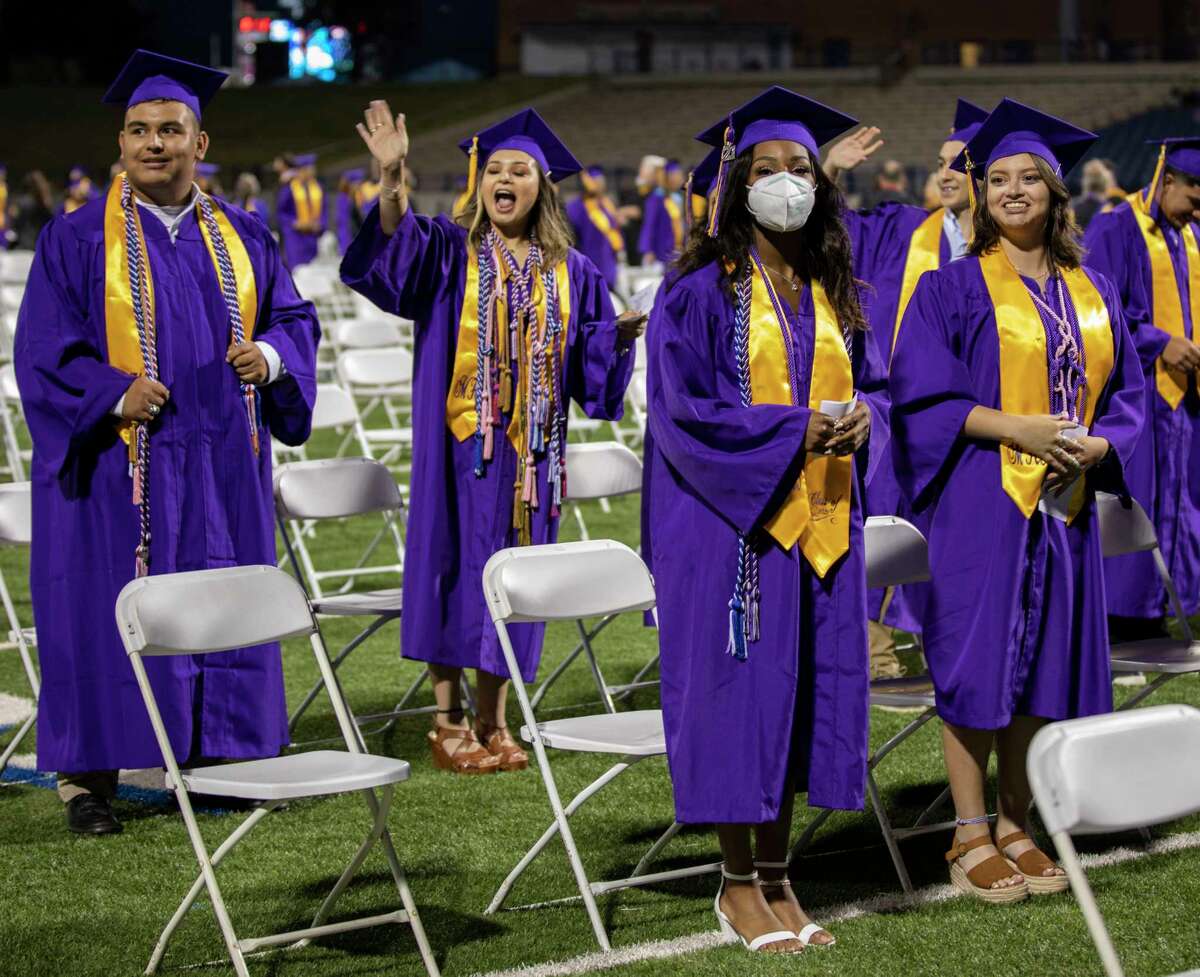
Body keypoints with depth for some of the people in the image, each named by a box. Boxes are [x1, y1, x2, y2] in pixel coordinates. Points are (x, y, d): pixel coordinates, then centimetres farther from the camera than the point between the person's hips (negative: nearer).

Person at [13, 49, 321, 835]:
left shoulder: (242, 237, 10)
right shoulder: (78, 239, -2)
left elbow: (293, 314, 14)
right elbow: (45, 349, -5)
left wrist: (271, 353, -8)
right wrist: (117, 395, -19)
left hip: (222, 467, 4)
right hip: (119, 465, -4)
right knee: (106, 615, -2)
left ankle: (219, 758, 18)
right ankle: (89, 778, 5)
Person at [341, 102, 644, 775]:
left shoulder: (569, 272, 10)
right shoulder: (449, 252, 0)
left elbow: (591, 358, 12)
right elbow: (388, 256, -20)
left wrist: (624, 333, -10)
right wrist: (393, 180, -36)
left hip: (528, 448, 3)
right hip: (458, 439, -3)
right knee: (456, 562, -2)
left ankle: (493, 722, 15)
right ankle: (449, 720, 7)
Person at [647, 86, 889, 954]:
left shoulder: (836, 295, 12)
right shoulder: (702, 293, -6)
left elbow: (875, 387, 17)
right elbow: (684, 410, -12)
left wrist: (860, 421, -7)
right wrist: (795, 432, -18)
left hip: (821, 524, 6)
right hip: (735, 521, -6)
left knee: (805, 692, 7)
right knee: (742, 689, -3)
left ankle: (778, 876, 17)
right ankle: (739, 883, 9)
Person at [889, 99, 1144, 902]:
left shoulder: (1093, 293, 12)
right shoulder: (955, 287, -3)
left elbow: (1125, 391, 14)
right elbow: (921, 393, -8)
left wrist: (1098, 444, -7)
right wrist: (1012, 427, -19)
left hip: (1064, 505, 5)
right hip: (981, 502, -5)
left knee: (1042, 664, 7)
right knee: (977, 663, -4)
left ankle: (1015, 828, 18)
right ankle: (972, 840, 5)